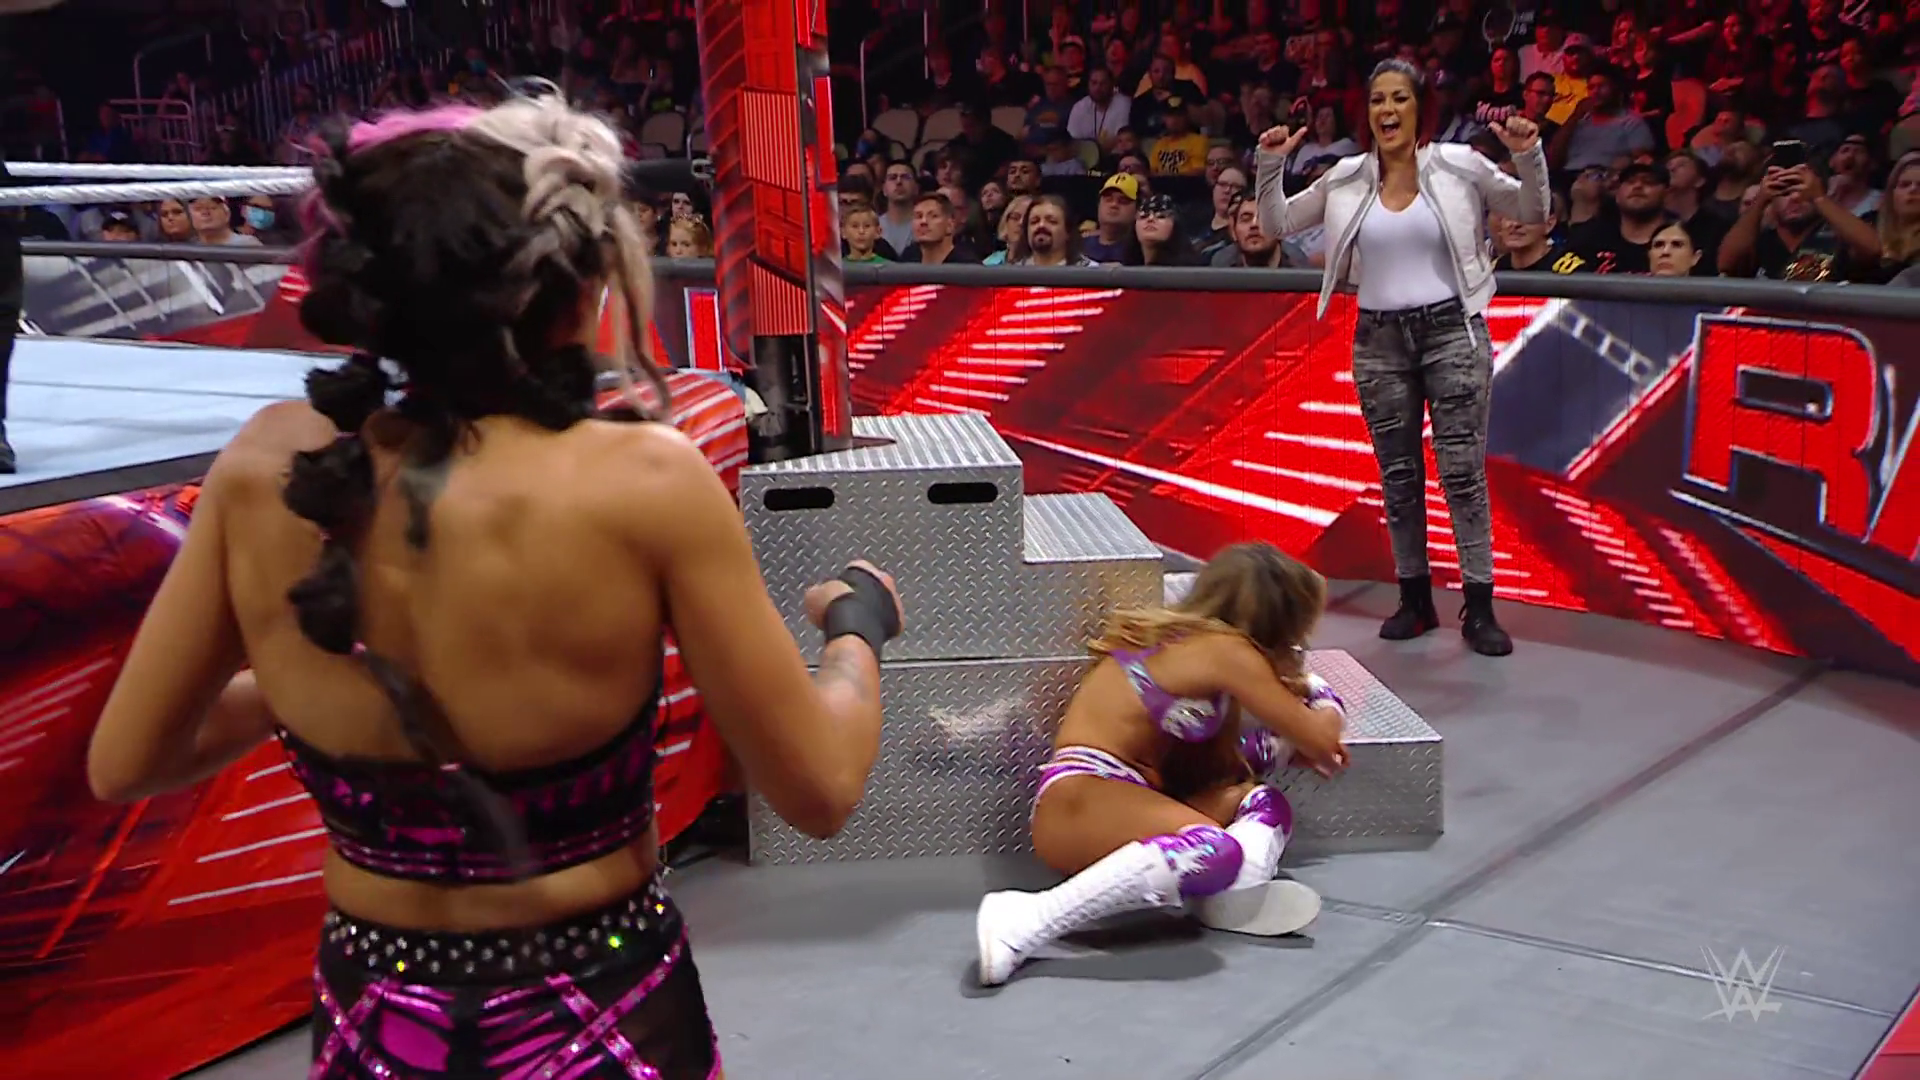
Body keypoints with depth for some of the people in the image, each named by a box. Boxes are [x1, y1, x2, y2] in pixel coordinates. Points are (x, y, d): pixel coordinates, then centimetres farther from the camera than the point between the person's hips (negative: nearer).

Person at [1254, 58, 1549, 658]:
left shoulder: (1460, 166, -1)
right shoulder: (1347, 179, 5)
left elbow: (1534, 214, 5)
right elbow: (1276, 225, 9)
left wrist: (1529, 156, -12)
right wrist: (1270, 165, -5)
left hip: (1452, 329, -3)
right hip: (1380, 339, 3)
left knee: (1463, 472, -5)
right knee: (1398, 477, 8)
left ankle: (1479, 608, 1)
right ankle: (1415, 600, 20)